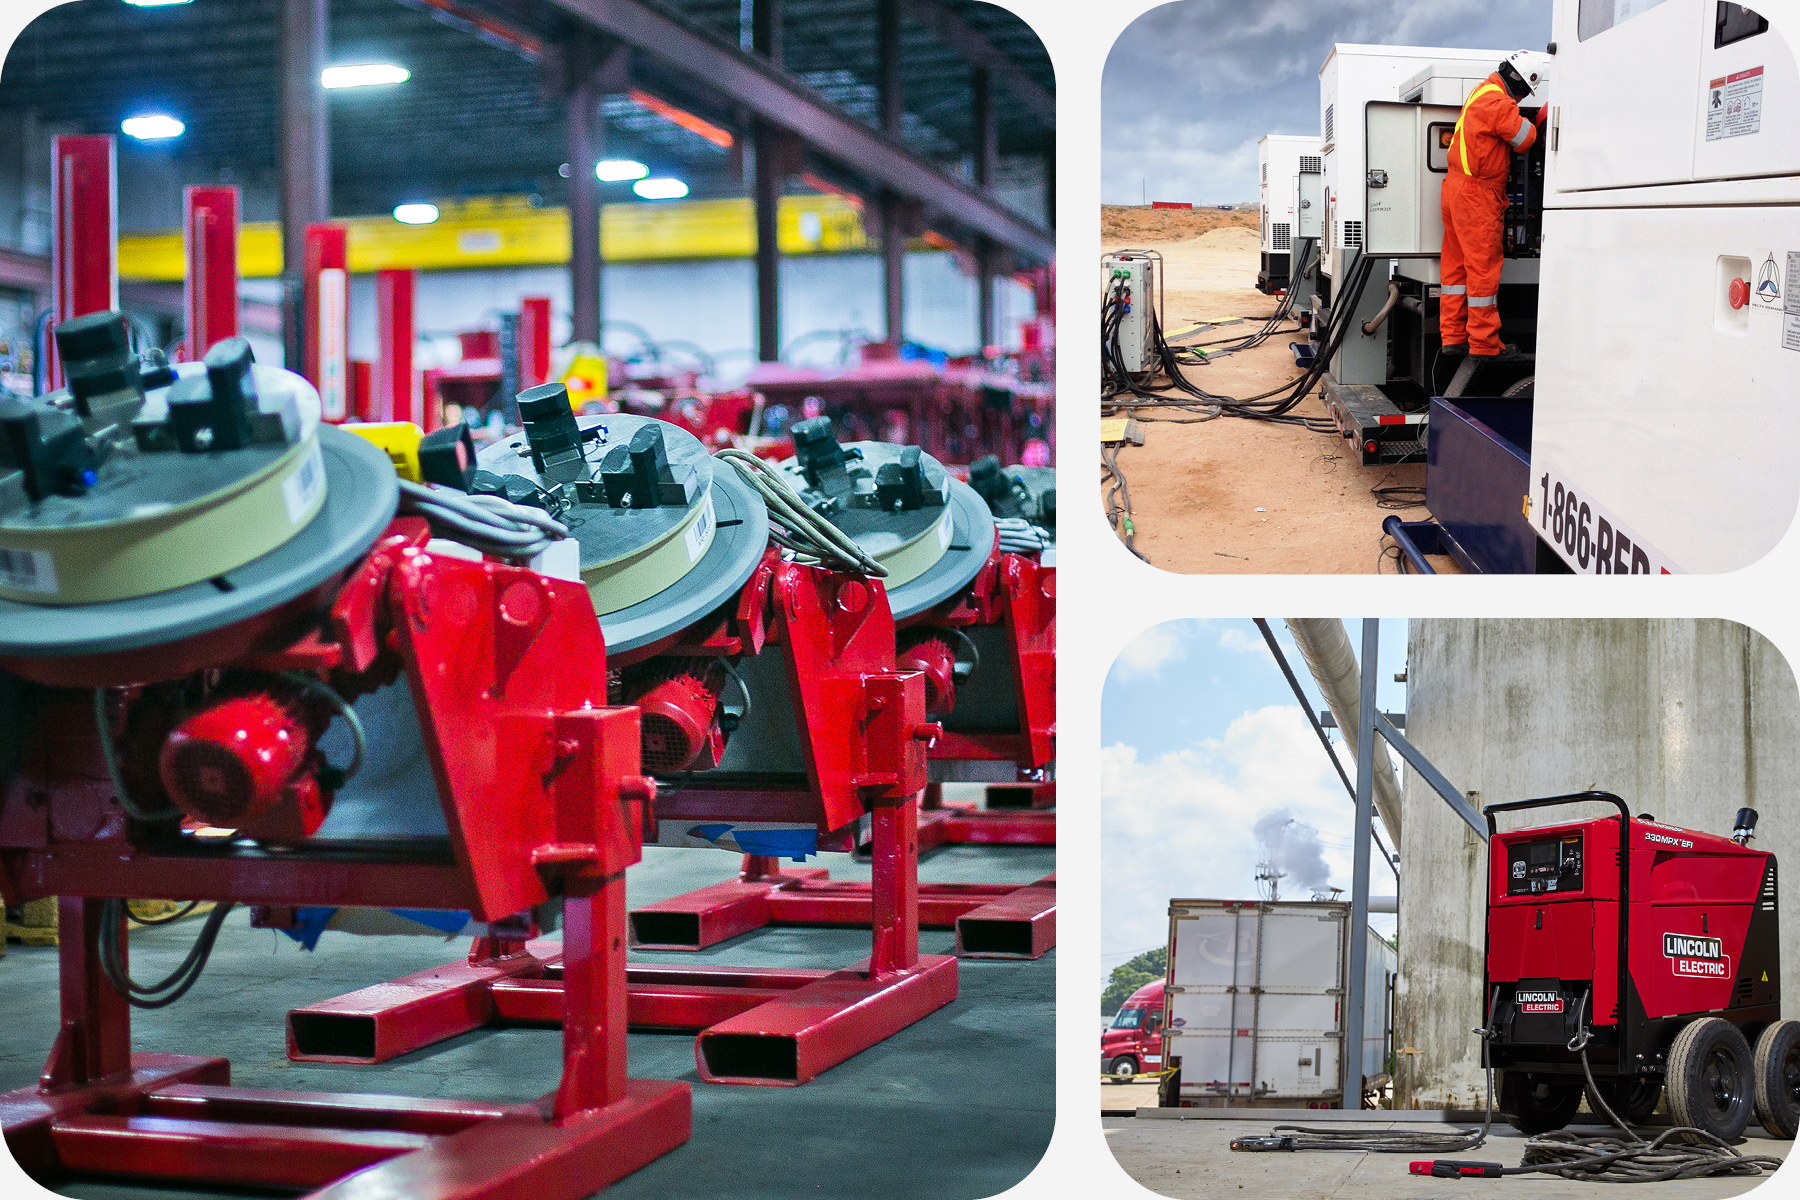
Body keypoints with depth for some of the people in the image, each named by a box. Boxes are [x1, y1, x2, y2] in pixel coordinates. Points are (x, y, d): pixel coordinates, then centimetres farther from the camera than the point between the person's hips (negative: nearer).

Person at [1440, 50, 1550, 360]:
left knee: (1458, 264, 12)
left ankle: (1452, 337, 14)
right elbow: (1524, 140, -11)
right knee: (1483, 268, -6)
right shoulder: (1497, 101, -15)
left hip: (1456, 187, 10)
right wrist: (1539, 121, 7)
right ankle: (1483, 344, -3)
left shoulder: (1481, 94, 17)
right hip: (1477, 193, -10)